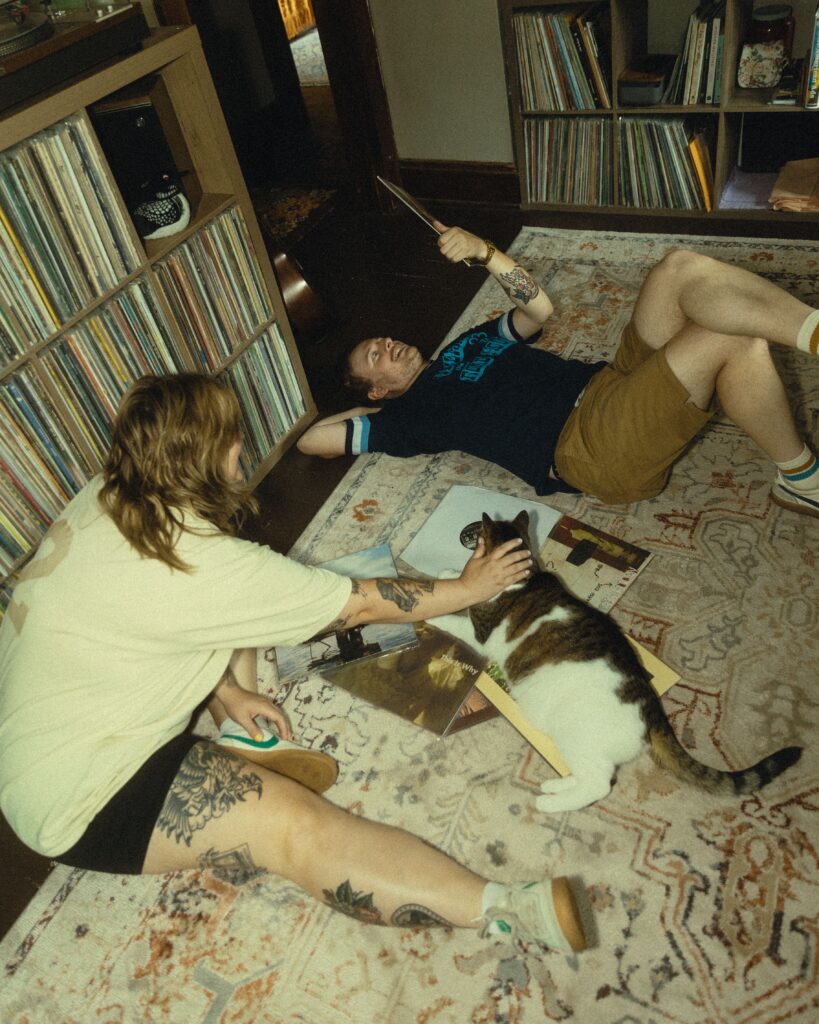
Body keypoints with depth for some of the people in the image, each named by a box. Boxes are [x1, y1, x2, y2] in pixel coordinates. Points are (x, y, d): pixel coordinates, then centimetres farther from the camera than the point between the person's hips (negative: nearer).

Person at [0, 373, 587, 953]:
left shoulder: (107, 498, -6)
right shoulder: (201, 567, -30)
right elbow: (361, 604, -19)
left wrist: (227, 693, -3)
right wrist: (468, 588, -5)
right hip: (79, 797, -9)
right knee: (301, 827, -22)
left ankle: (243, 744, 4)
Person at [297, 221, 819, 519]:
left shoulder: (471, 341, 31)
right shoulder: (411, 414, 9)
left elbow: (540, 308, 24)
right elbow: (311, 438, 3)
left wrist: (484, 251, 9)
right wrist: (371, 408, 18)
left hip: (614, 381, 8)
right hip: (590, 445, -8)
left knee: (682, 267, -14)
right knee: (734, 341, -26)